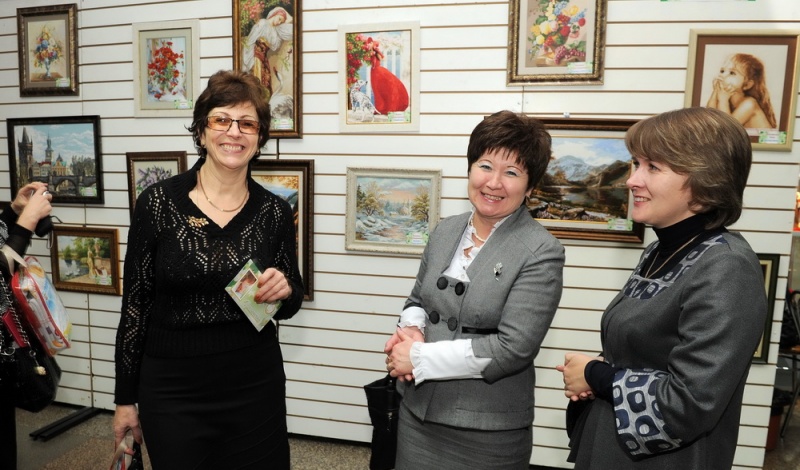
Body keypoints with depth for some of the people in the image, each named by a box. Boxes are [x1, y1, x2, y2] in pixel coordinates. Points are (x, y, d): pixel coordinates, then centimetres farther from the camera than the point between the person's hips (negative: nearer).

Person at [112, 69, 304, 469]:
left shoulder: (274, 211, -3)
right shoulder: (157, 202, -8)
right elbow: (135, 303, -2)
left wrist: (285, 290, -16)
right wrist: (125, 398, 2)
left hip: (255, 387, 2)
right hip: (172, 390, -1)